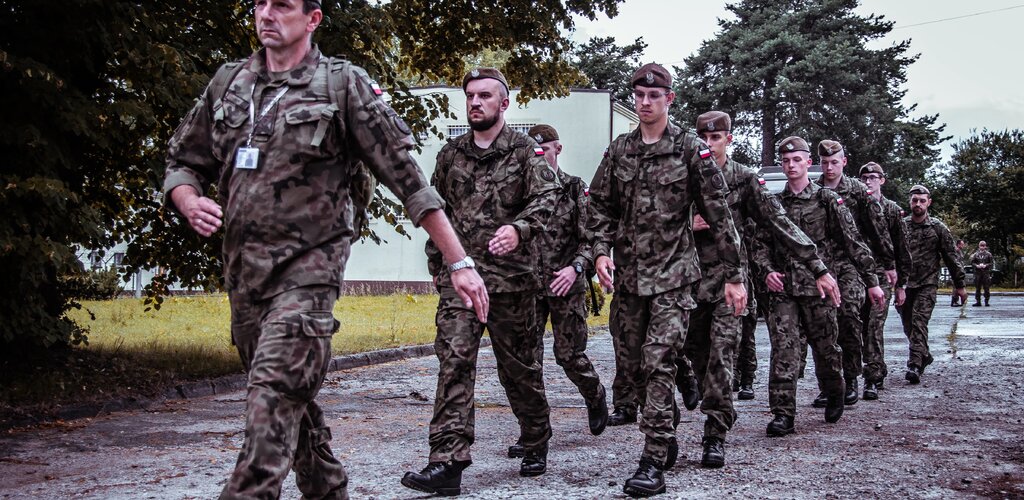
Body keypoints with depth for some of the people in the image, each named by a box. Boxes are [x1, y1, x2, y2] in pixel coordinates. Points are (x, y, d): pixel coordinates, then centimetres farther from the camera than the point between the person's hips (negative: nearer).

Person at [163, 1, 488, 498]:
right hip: (241, 273, 6)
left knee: (272, 405, -16)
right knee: (295, 404, 16)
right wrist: (190, 202, -6)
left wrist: (459, 263, -10)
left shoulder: (344, 85, -4)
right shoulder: (228, 83, 11)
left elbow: (408, 178, -7)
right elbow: (182, 162, 18)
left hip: (305, 273, -6)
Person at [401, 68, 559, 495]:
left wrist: (518, 229, -31)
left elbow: (546, 197, -12)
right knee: (453, 360, -10)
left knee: (519, 367, 8)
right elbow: (436, 209, 21)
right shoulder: (450, 154, 13)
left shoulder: (525, 151, 2)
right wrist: (436, 262, 16)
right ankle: (447, 462, -12)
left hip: (510, 277, -2)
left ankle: (536, 444, 30)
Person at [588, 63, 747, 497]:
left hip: (672, 274, -5)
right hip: (628, 275, 5)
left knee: (658, 364, -13)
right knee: (633, 364, 10)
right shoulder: (618, 151, 9)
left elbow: (719, 215, -4)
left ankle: (654, 464, -10)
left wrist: (734, 275, -6)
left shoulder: (691, 150, -3)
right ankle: (666, 436, 29)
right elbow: (601, 208, 12)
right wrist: (601, 250, -5)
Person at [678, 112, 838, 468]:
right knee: (695, 354, 9)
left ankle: (715, 434, -9)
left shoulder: (744, 180, 1)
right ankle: (719, 414, 31)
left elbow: (779, 224, -2)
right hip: (691, 276, 3)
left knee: (721, 354, -12)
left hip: (728, 277, -3)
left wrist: (818, 268, -5)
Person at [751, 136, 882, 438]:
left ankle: (834, 396, 36)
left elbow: (853, 242, 2)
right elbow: (762, 244, 12)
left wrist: (872, 281, 0)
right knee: (783, 349, -8)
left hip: (818, 288, -2)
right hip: (782, 289, 2)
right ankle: (782, 414, -7)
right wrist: (766, 270, -8)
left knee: (825, 346, 9)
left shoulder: (827, 200, 2)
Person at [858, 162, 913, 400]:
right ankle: (879, 371, 25)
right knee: (864, 327, 9)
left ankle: (873, 379, -11)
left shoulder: (892, 210, 4)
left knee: (875, 327, -11)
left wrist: (901, 282, 2)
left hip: (882, 276, -3)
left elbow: (902, 249, 5)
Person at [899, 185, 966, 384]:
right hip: (904, 283, 3)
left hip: (927, 284, -3)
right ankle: (925, 355, 33)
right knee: (908, 326, 10)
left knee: (919, 324, -15)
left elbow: (952, 256, 4)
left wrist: (959, 285, 6)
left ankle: (915, 366, -19)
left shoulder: (938, 227, 0)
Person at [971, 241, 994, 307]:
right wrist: (977, 265, -9)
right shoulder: (976, 254, 10)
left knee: (986, 288, -4)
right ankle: (978, 301, 8)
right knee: (977, 287, 3)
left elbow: (991, 263, 3)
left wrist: (985, 265, -12)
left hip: (986, 272, -2)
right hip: (978, 272, 2)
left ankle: (986, 301, 1)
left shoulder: (988, 254, 6)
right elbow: (972, 262, 8)